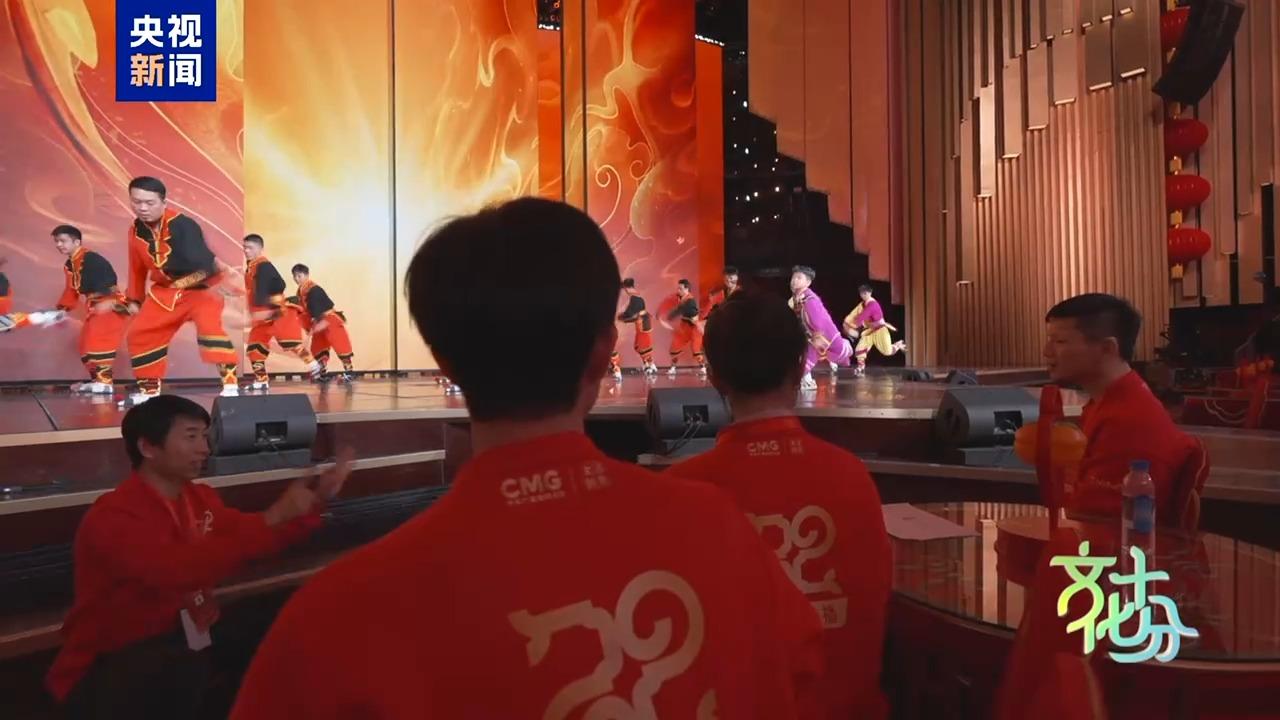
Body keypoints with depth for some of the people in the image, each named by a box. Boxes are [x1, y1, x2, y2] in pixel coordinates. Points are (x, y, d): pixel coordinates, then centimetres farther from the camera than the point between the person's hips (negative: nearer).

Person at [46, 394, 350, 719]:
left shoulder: (201, 497, 2)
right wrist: (274, 516, -32)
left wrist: (313, 501, -7)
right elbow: (181, 570, -31)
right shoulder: (113, 517, -18)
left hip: (176, 638, 7)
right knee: (186, 670, -26)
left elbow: (255, 537, 8)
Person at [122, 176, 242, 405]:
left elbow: (201, 255, -41)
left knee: (209, 326, -32)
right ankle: (149, 389, 26)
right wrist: (135, 299, 15)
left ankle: (230, 382, -29)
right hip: (165, 291, 7)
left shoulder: (182, 225, -25)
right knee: (139, 334, 8)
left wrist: (221, 270, -60)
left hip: (201, 287, -7)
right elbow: (138, 268, 11)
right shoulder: (136, 231, -2)